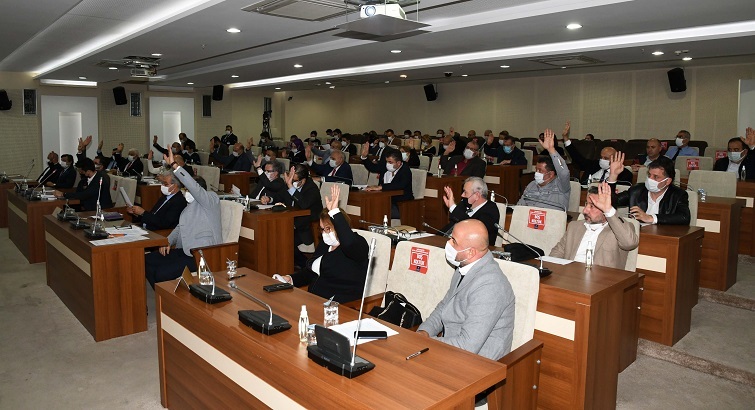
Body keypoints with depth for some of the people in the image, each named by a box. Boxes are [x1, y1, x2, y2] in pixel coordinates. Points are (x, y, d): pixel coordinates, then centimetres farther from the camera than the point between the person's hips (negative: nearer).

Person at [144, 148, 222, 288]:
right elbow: (180, 227, 25)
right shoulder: (189, 205, 20)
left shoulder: (211, 199, -8)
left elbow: (194, 187, -26)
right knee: (147, 260, 5)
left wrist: (174, 165, -27)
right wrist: (168, 241, 7)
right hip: (185, 251, 10)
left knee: (161, 274, -20)